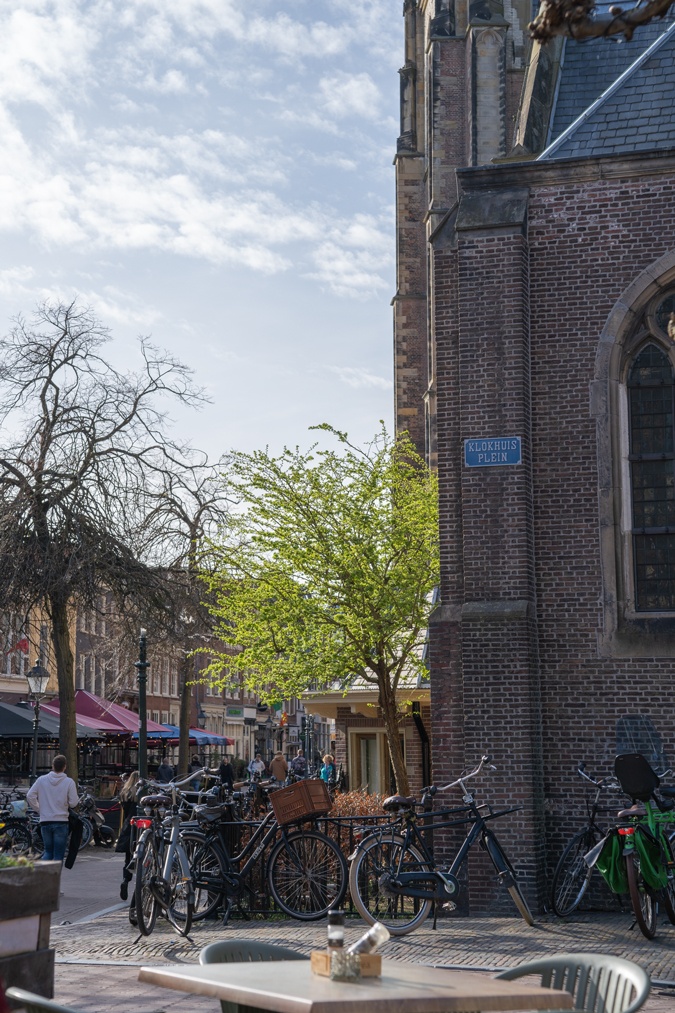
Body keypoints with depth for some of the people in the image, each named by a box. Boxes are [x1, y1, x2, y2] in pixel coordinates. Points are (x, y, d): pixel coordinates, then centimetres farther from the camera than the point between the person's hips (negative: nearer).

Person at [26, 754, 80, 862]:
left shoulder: (41, 780, 0)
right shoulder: (69, 782, -8)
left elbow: (30, 796, -1)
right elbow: (73, 803, -8)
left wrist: (38, 808, 13)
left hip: (45, 821, 3)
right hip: (61, 822, -3)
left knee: (48, 851, 16)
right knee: (58, 855, 4)